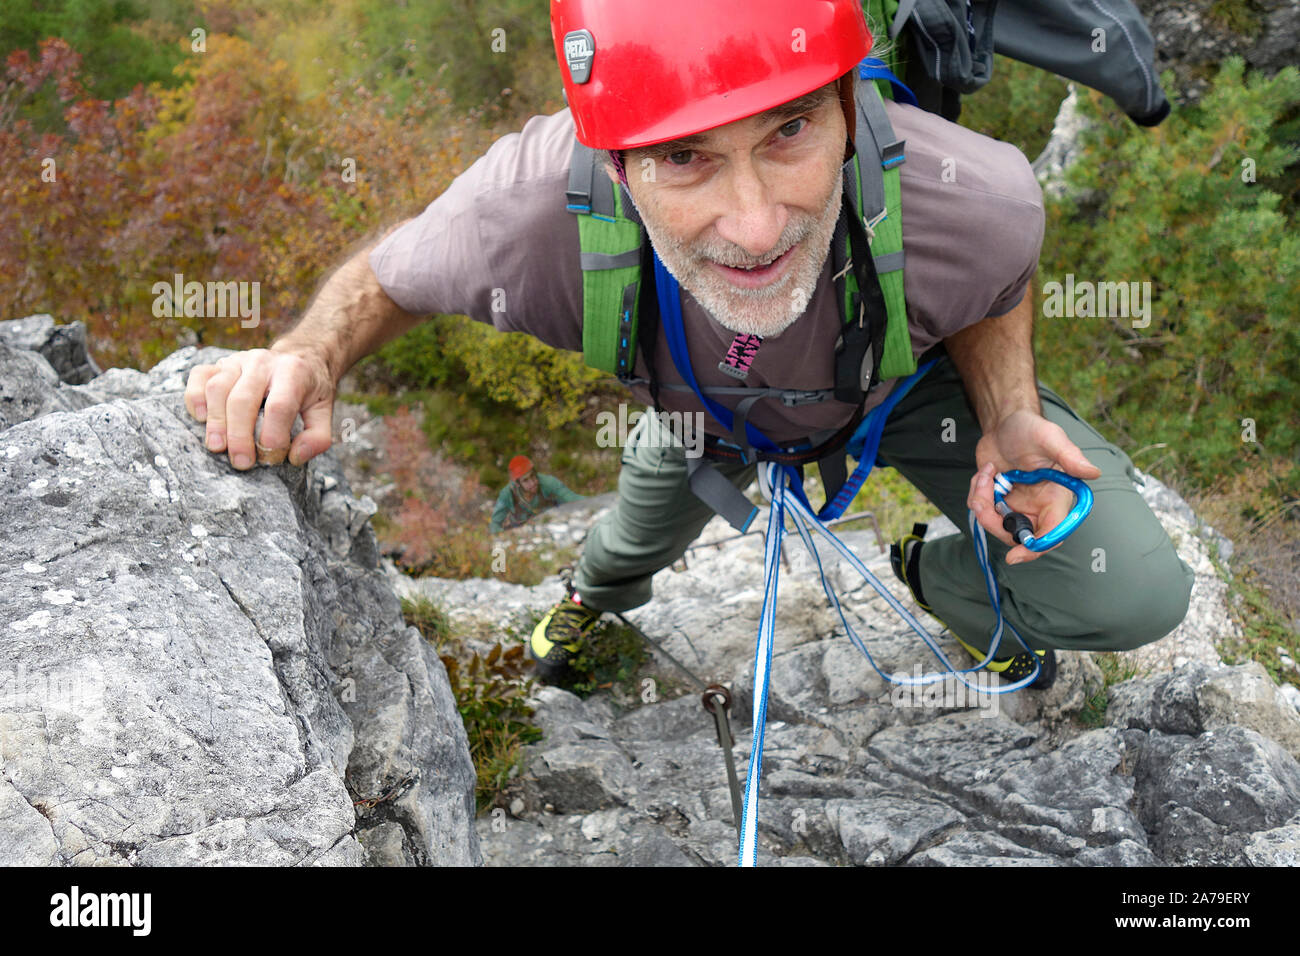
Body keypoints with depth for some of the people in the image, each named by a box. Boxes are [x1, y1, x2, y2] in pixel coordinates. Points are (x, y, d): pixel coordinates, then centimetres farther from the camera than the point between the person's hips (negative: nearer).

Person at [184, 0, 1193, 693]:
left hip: (910, 379, 0)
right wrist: (308, 359, -40)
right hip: (704, 402, 1)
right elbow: (387, 276, -21)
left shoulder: (975, 199, -43)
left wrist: (1008, 416, -31)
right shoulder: (528, 210, -45)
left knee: (1133, 596, -10)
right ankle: (602, 591, 70)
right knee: (650, 528, 29)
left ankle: (943, 579, 24)